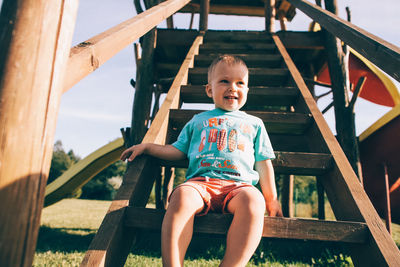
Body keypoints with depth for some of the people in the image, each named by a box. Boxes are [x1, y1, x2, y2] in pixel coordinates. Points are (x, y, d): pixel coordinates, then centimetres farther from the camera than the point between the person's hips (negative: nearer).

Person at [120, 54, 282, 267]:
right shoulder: (198, 120, 28)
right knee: (182, 195, -35)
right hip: (200, 181, 1)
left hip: (238, 185, 0)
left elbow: (263, 162, 23)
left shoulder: (254, 124, 27)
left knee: (253, 200, -36)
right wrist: (147, 147, 16)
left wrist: (271, 199, 16)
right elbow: (177, 151, 27)